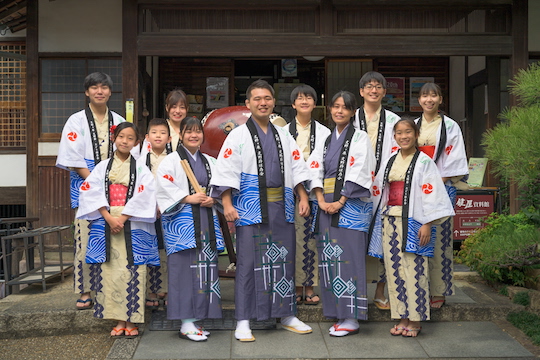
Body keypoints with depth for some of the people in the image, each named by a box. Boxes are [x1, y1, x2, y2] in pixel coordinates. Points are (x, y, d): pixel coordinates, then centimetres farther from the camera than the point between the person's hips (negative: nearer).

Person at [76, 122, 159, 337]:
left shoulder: (141, 168, 4)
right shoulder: (103, 167, 10)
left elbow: (143, 196, -6)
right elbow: (92, 192, 0)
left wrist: (122, 219, -13)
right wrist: (109, 218, -12)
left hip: (133, 225, -2)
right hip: (105, 223, 2)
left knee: (132, 271, -5)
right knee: (110, 271, 1)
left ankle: (131, 321, 4)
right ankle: (119, 321, 9)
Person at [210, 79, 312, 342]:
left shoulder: (283, 136, 15)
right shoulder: (238, 136, 0)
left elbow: (296, 168, 16)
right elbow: (226, 172, -7)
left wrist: (303, 197, 6)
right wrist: (227, 205, -15)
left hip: (281, 207, 4)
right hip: (250, 209, -4)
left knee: (283, 260, 9)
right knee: (248, 263, 0)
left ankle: (287, 316, 23)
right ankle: (243, 322, 10)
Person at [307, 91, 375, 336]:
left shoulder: (359, 137, 0)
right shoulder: (326, 139, 17)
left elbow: (358, 173, -10)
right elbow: (315, 169, 9)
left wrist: (340, 202, -15)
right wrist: (321, 201, -6)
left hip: (351, 204, -6)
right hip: (327, 205, 6)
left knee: (348, 257, -8)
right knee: (329, 259, 6)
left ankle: (351, 318, -2)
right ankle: (338, 314, 15)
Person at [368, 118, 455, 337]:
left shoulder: (424, 162, -2)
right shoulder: (389, 162, 14)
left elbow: (432, 195, -8)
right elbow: (379, 192, 17)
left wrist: (427, 224, -14)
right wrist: (380, 219, 12)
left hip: (413, 222, -5)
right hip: (390, 221, 5)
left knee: (414, 268, -5)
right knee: (394, 268, 6)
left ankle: (416, 320, 7)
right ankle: (402, 318, 15)